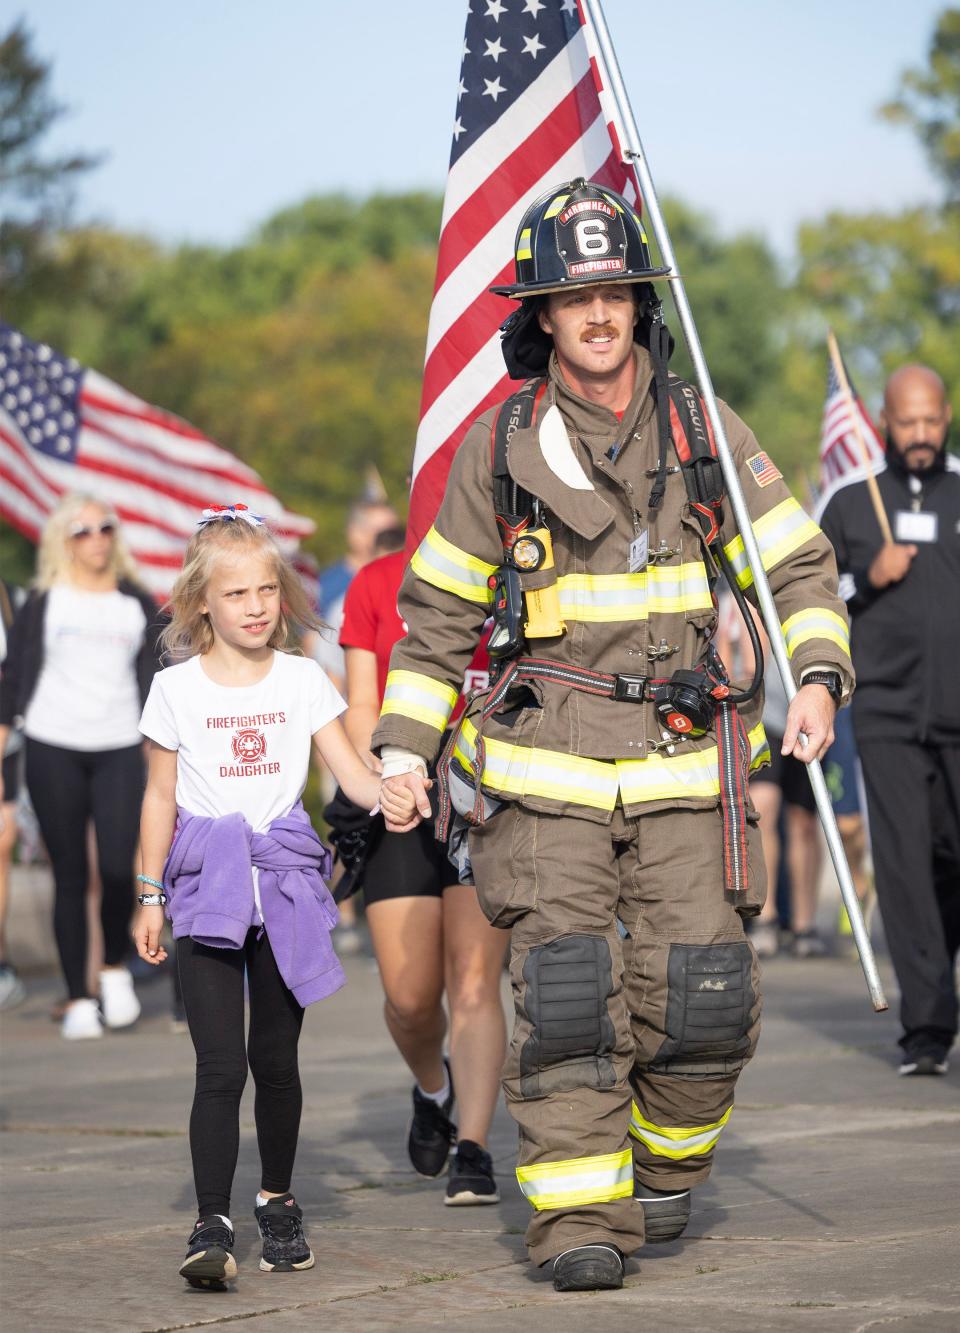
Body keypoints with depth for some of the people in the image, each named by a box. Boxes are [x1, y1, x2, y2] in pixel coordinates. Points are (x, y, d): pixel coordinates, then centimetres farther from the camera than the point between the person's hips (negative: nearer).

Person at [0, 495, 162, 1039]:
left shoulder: (138, 605, 12)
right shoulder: (44, 603, 7)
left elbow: (155, 683, 13)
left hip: (119, 749, 1)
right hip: (53, 748, -1)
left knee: (119, 867, -14)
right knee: (71, 875, 0)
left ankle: (116, 968, 13)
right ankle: (78, 1000, 6)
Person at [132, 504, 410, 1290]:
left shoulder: (302, 680, 4)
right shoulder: (177, 689, 2)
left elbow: (352, 771, 0)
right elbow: (161, 798, 8)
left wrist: (391, 791, -22)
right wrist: (151, 895, 8)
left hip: (286, 879, 2)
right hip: (207, 885, -2)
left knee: (277, 1057, 9)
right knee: (220, 1064, -11)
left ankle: (278, 1203, 25)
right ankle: (212, 1223, -12)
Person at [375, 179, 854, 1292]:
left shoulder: (703, 430, 6)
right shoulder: (500, 446, 5)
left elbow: (796, 567, 10)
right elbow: (438, 606, 12)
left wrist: (817, 676, -7)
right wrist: (403, 741, 4)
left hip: (682, 756, 1)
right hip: (546, 756, -1)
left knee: (699, 995, -5)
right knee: (567, 990, -11)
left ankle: (667, 1166, 23)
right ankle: (580, 1222, -5)